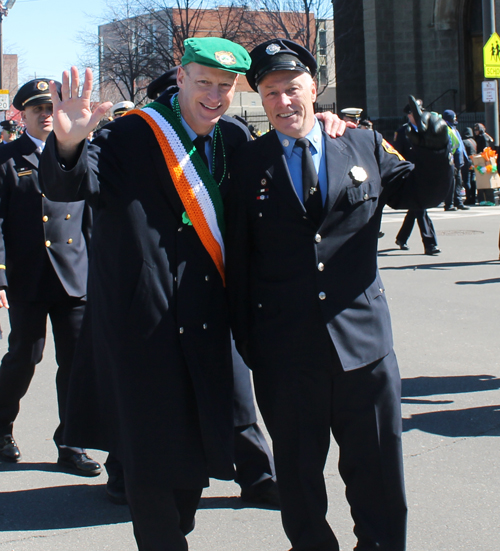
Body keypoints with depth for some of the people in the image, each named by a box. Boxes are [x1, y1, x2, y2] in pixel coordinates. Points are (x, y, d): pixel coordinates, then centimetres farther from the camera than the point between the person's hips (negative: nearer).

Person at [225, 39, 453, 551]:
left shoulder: (365, 147, 5)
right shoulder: (247, 163, 2)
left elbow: (421, 192, 14)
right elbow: (238, 257, 3)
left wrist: (432, 153, -7)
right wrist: (244, 336, 1)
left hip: (363, 338, 1)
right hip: (285, 349, -1)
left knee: (376, 467, 11)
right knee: (297, 467, 13)